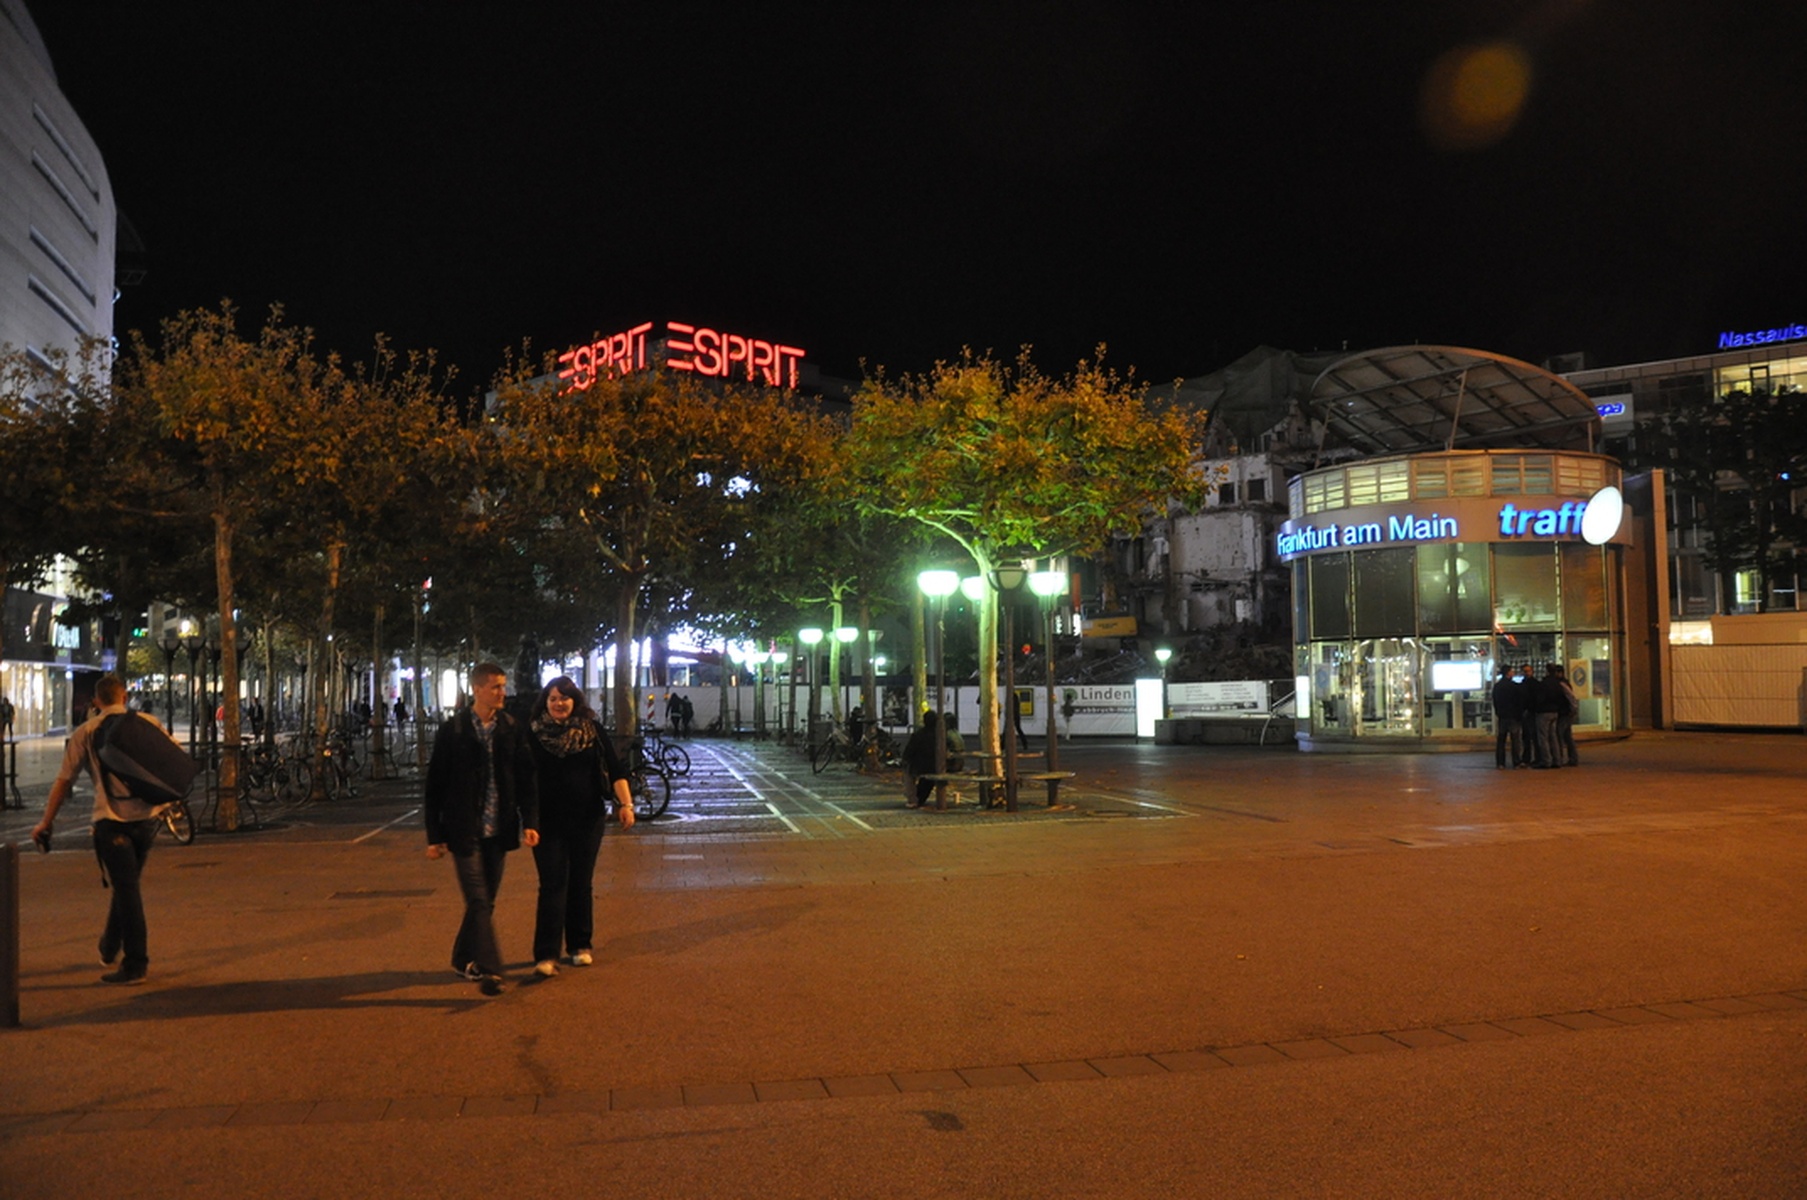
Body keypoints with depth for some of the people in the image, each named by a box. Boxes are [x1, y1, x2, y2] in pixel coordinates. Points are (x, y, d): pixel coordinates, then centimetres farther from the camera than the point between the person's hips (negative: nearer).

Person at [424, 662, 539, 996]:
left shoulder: (513, 730, 4)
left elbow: (526, 780, 6)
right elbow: (434, 786, -1)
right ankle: (488, 969, -9)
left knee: (485, 901, 11)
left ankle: (464, 959, 29)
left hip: (497, 830, 4)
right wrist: (434, 836, -2)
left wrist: (530, 822, -5)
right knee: (478, 901, -9)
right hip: (464, 830, -3)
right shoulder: (452, 731, -4)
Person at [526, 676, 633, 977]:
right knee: (552, 885, -6)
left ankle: (580, 946, 22)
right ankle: (546, 955, -5)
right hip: (548, 820, -1)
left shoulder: (592, 730, 1)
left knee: (581, 883, 10)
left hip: (587, 818, 1)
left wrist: (626, 804, -11)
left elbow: (615, 769, -1)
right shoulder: (535, 735, 1)